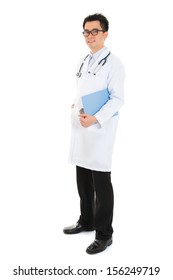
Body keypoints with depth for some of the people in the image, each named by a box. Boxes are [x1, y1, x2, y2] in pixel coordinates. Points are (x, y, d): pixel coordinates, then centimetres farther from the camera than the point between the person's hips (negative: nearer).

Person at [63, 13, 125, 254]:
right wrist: (77, 107, 5)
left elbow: (117, 99, -14)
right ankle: (86, 221, 34)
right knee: (83, 180, 16)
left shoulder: (113, 63, -8)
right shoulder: (85, 62, 16)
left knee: (101, 183, 0)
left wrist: (95, 118, -24)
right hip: (81, 128, 8)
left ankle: (104, 234, 11)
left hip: (100, 130, -7)